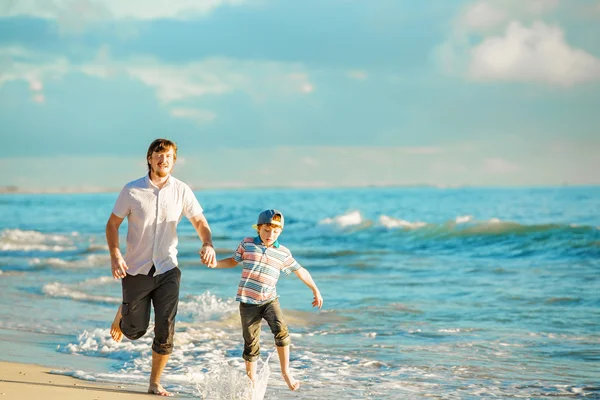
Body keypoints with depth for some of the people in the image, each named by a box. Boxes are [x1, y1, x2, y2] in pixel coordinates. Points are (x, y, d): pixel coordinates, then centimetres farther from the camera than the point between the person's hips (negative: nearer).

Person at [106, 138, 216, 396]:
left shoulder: (182, 191, -3)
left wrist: (208, 244, -22)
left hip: (167, 270, 1)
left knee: (165, 331, -7)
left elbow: (200, 222, 0)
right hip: (136, 271, -1)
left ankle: (155, 384, 10)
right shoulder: (132, 190, -7)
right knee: (135, 331, 6)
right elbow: (112, 224, -1)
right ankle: (122, 313, 43)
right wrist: (115, 256, -16)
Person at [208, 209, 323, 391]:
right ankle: (252, 381, 16)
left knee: (281, 331, -24)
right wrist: (215, 264, 2)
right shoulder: (247, 244, 3)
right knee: (251, 344, 2)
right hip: (248, 302, 0)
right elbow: (234, 260, 18)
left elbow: (300, 271, 13)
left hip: (270, 300, 0)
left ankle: (285, 372, -12)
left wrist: (316, 291, 16)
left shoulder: (283, 253, 3)